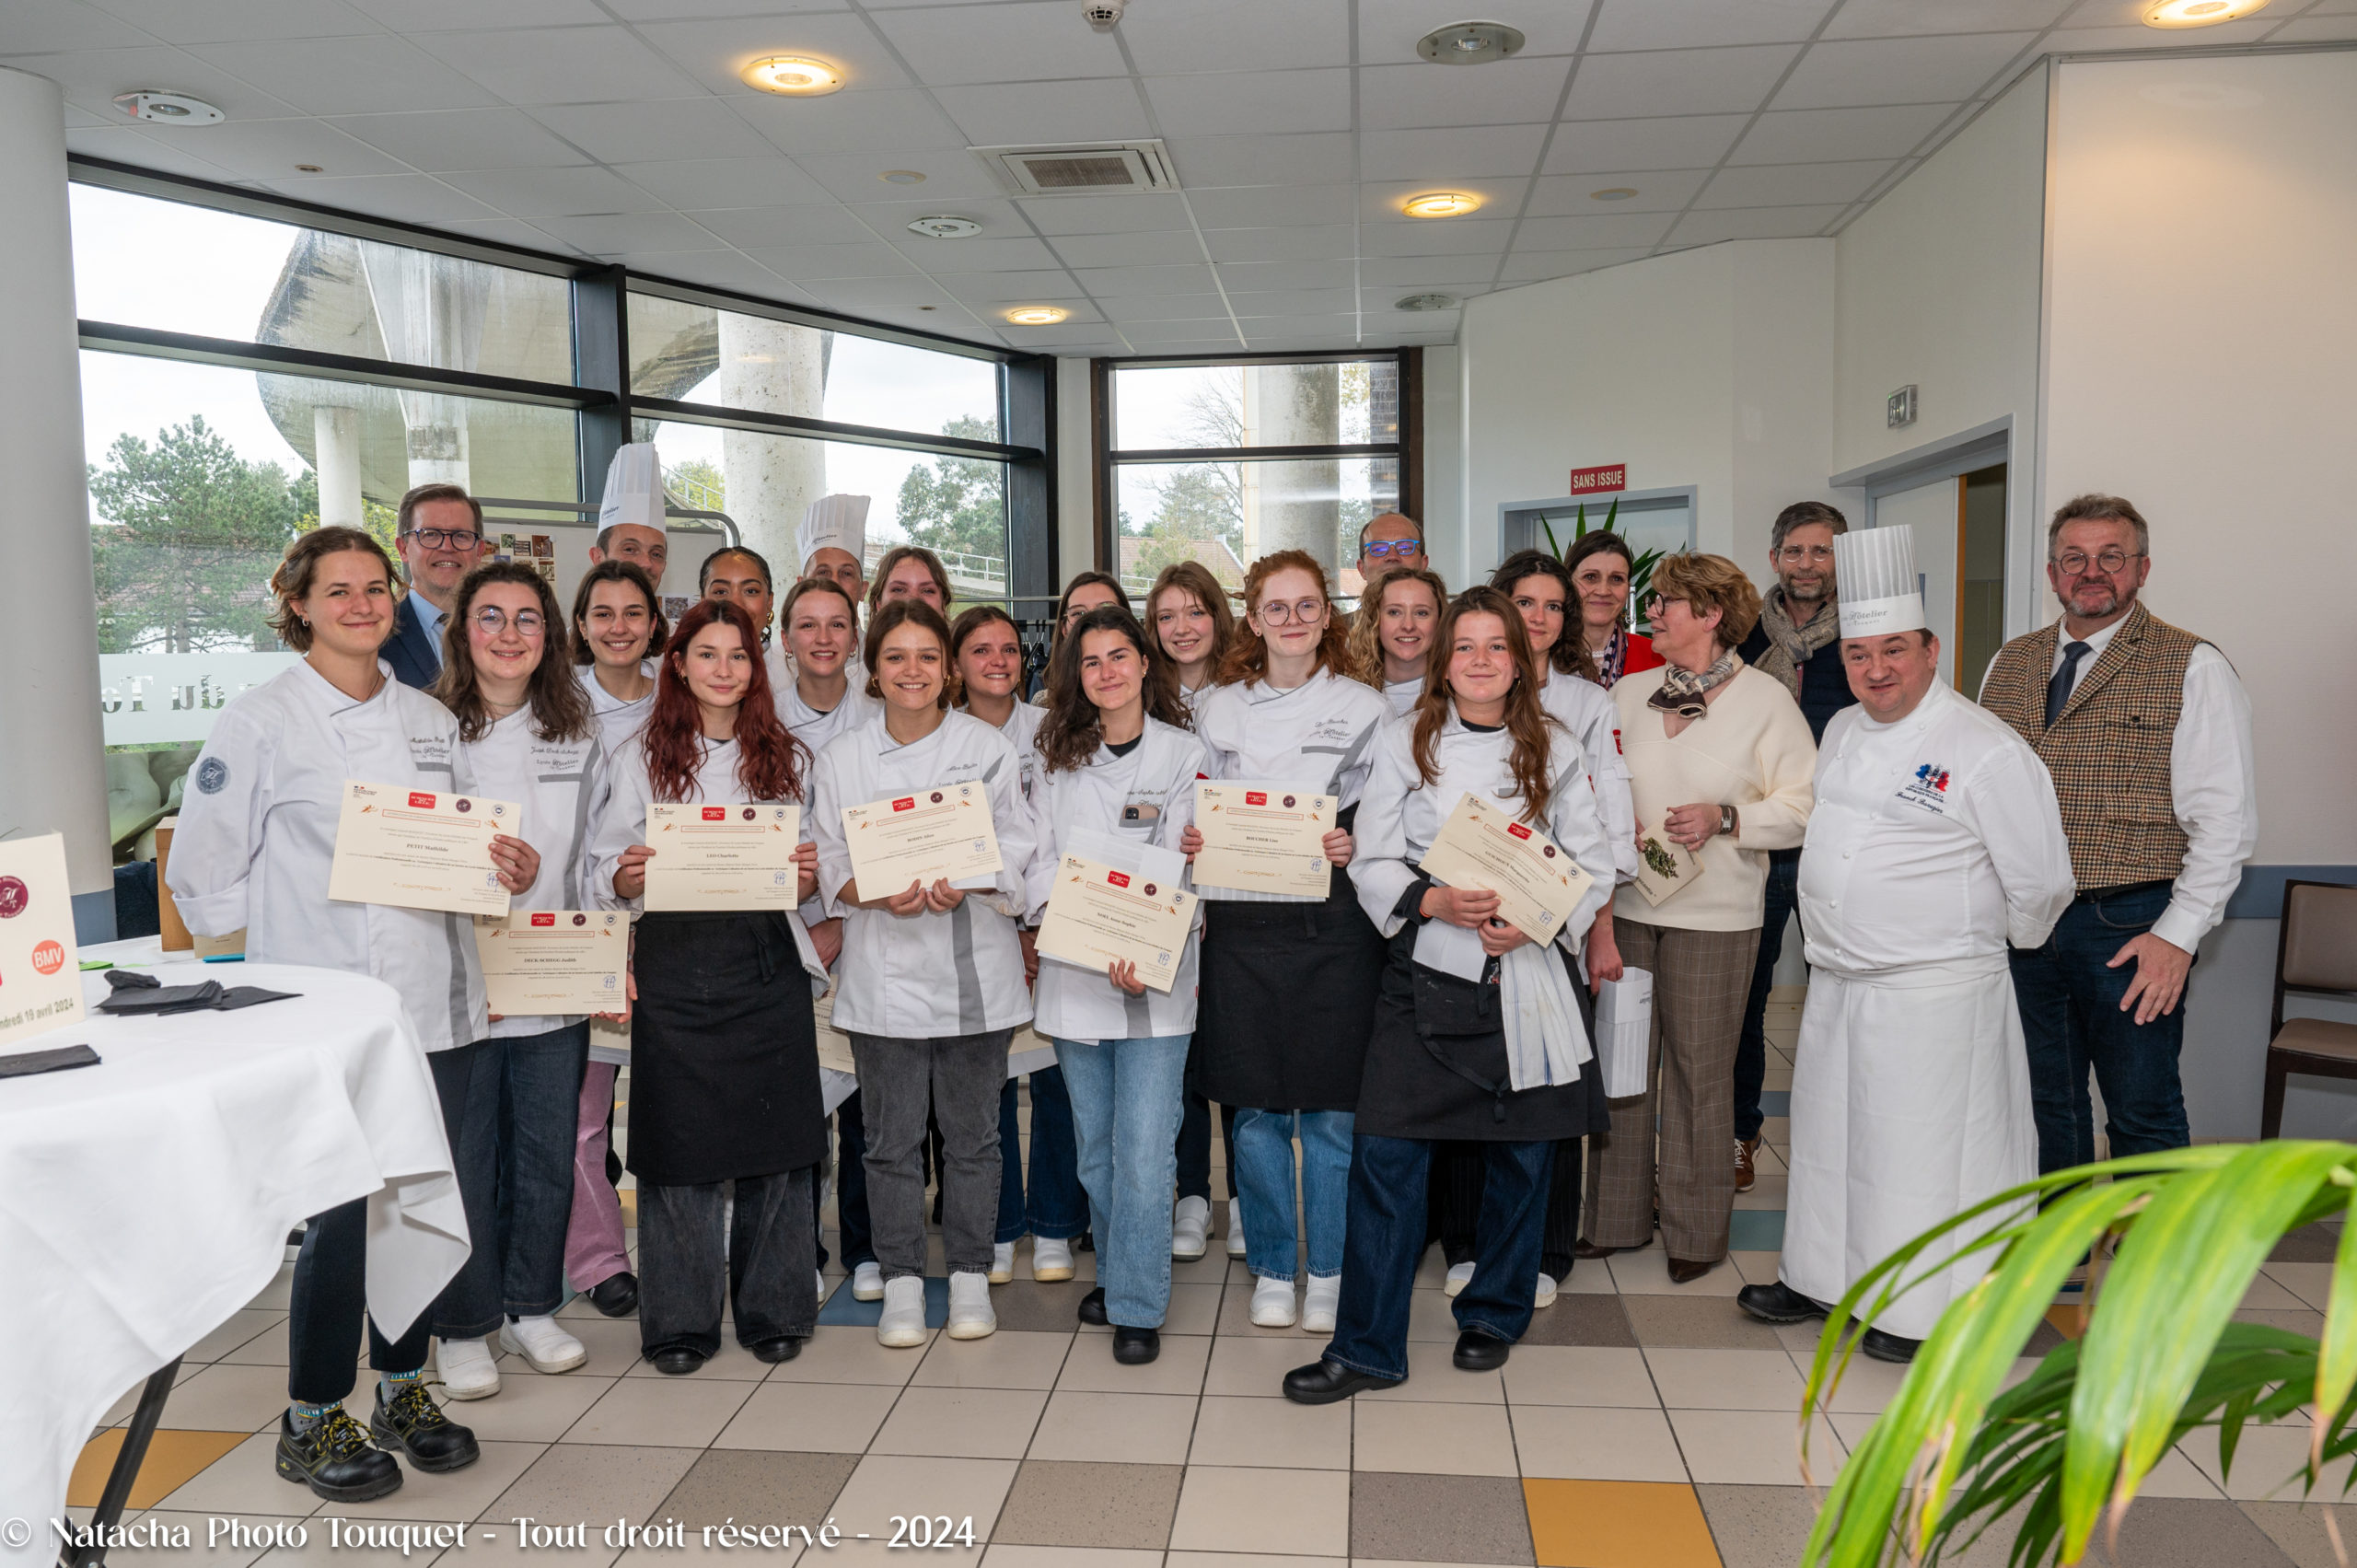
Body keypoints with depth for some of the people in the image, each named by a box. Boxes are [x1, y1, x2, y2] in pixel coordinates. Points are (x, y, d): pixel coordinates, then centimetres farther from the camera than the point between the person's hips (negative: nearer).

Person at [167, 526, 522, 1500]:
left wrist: (503, 865, 0)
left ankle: (403, 1390, 30)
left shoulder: (430, 720, 12)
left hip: (430, 999, 5)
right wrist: (287, 927, -5)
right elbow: (204, 873, -2)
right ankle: (312, 1423, 17)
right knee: (347, 1213, -4)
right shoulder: (260, 721, -4)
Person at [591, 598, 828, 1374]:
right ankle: (680, 1320, 16)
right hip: (676, 966, -1)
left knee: (776, 1137, 3)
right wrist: (628, 876, -19)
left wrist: (809, 874, -9)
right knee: (681, 1139, 2)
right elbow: (605, 867, 3)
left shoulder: (785, 757, 12)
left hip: (768, 964, 1)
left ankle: (773, 1311, 18)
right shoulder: (642, 756, 7)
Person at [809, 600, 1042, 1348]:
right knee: (892, 1138, 6)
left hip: (972, 964, -1)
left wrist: (963, 885, -19)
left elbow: (1016, 848, 0)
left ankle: (970, 1276, 23)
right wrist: (877, 893, -16)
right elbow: (829, 859, 4)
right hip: (882, 969, 1)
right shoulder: (841, 757, 6)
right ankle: (901, 1281, 21)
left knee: (970, 1133, 8)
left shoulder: (987, 747, 2)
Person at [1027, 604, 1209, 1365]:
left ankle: (1138, 1307, 6)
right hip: (1072, 973, 3)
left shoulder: (1184, 755, 1)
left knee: (1145, 1149, -6)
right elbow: (1042, 860, 6)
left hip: (1156, 978, -3)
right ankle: (1115, 1271, 31)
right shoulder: (1057, 760, 11)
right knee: (1095, 1146, 13)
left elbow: (1177, 869, -6)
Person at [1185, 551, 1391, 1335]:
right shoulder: (1218, 710, 9)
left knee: (1331, 1108, 4)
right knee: (1257, 1108, 7)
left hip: (1335, 925, -1)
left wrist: (1356, 848, -15)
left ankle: (1329, 1274, 21)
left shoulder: (1366, 709, 3)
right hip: (1242, 924, 2)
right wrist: (1190, 839, -7)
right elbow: (1198, 816, 14)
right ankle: (1272, 1269, 24)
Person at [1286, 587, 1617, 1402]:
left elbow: (1594, 864, 6)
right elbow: (1373, 863, 0)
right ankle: (1367, 1348, 5)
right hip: (1428, 969, -1)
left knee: (1521, 1152, 10)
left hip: (1531, 973, 2)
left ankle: (1493, 1315, 32)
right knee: (1387, 1153, -6)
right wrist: (1434, 901, -17)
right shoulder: (1405, 744, 3)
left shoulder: (1555, 749, 6)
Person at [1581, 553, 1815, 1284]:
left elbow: (1804, 805, -3)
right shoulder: (1628, 693, 11)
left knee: (1701, 1070, 4)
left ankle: (1696, 1230, 18)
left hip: (1714, 914, -4)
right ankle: (1616, 1217, 22)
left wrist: (1725, 819, -15)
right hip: (1623, 904, 4)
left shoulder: (1765, 698, -1)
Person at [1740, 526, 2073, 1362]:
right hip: (1835, 982, 7)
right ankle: (1822, 1277, 32)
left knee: (1920, 1150, 2)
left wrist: (1983, 944, 5)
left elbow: (2040, 880, -9)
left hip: (1934, 994, -7)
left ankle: (1920, 1308, 19)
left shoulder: (1986, 750, -15)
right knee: (1830, 1134, 16)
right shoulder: (1842, 731, 8)